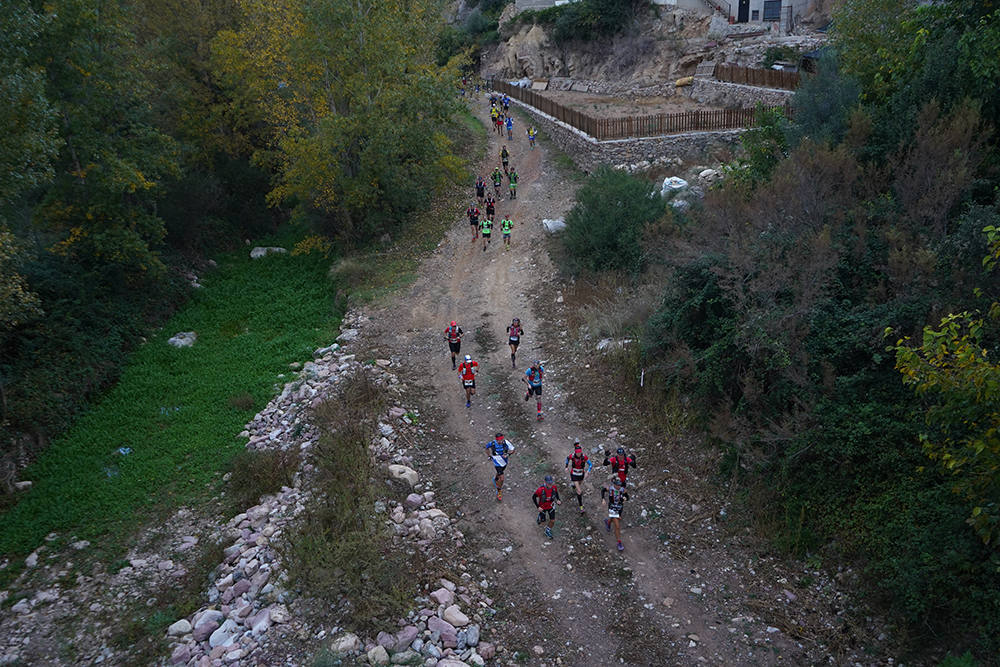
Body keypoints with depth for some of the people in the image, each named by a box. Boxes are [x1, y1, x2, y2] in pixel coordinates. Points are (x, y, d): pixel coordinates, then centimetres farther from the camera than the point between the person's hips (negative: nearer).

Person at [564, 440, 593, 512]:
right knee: (579, 491, -8)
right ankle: (581, 506, 3)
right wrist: (566, 466, 5)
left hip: (581, 474, 2)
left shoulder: (584, 456, -23)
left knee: (580, 486, 30)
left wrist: (587, 472, -28)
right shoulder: (572, 456, -22)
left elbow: (591, 464, -16)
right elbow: (567, 458, 1)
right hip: (574, 474, -2)